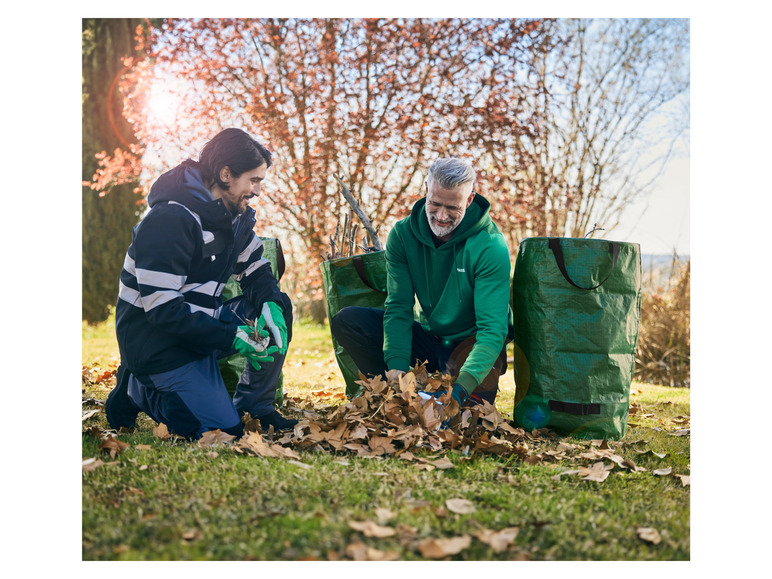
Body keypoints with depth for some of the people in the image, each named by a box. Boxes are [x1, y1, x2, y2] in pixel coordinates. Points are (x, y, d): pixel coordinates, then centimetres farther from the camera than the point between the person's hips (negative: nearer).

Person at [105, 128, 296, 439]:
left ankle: (253, 406, 3)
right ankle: (139, 390, 6)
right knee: (223, 430, -14)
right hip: (158, 342, -8)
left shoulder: (235, 213, 3)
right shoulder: (170, 219, -24)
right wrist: (232, 338, -29)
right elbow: (161, 308, -26)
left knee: (280, 307, -7)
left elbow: (256, 269, 9)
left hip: (201, 323, 8)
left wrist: (271, 305, -14)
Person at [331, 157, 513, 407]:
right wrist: (397, 366, -30)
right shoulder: (403, 234, -9)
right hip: (430, 338, 4)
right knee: (346, 321, -13)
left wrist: (462, 385, -44)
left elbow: (492, 328, -28)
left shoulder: (491, 246, -22)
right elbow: (398, 308, -12)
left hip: (472, 344, -4)